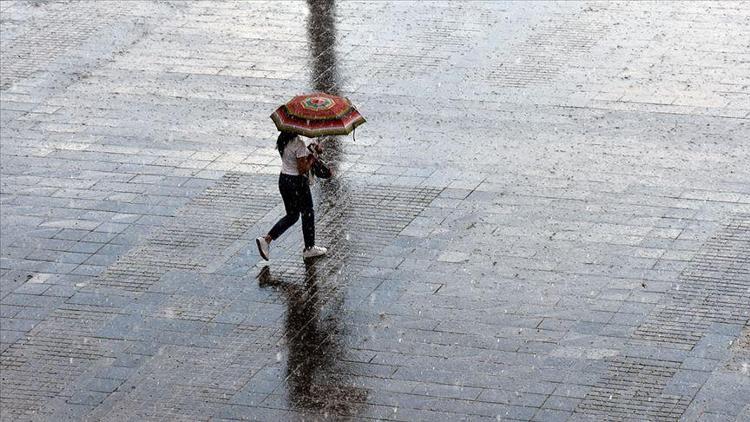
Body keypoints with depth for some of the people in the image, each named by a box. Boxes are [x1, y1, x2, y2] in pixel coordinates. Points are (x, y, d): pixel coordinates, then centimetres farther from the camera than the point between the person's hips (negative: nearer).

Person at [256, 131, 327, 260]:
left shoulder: (283, 141, 1)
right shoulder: (299, 144, -24)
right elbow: (302, 169, -23)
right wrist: (312, 159, -6)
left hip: (283, 179, 8)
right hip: (297, 182, -8)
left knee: (292, 215, 19)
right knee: (307, 214, 13)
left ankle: (267, 239, 4)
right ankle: (309, 248, 25)